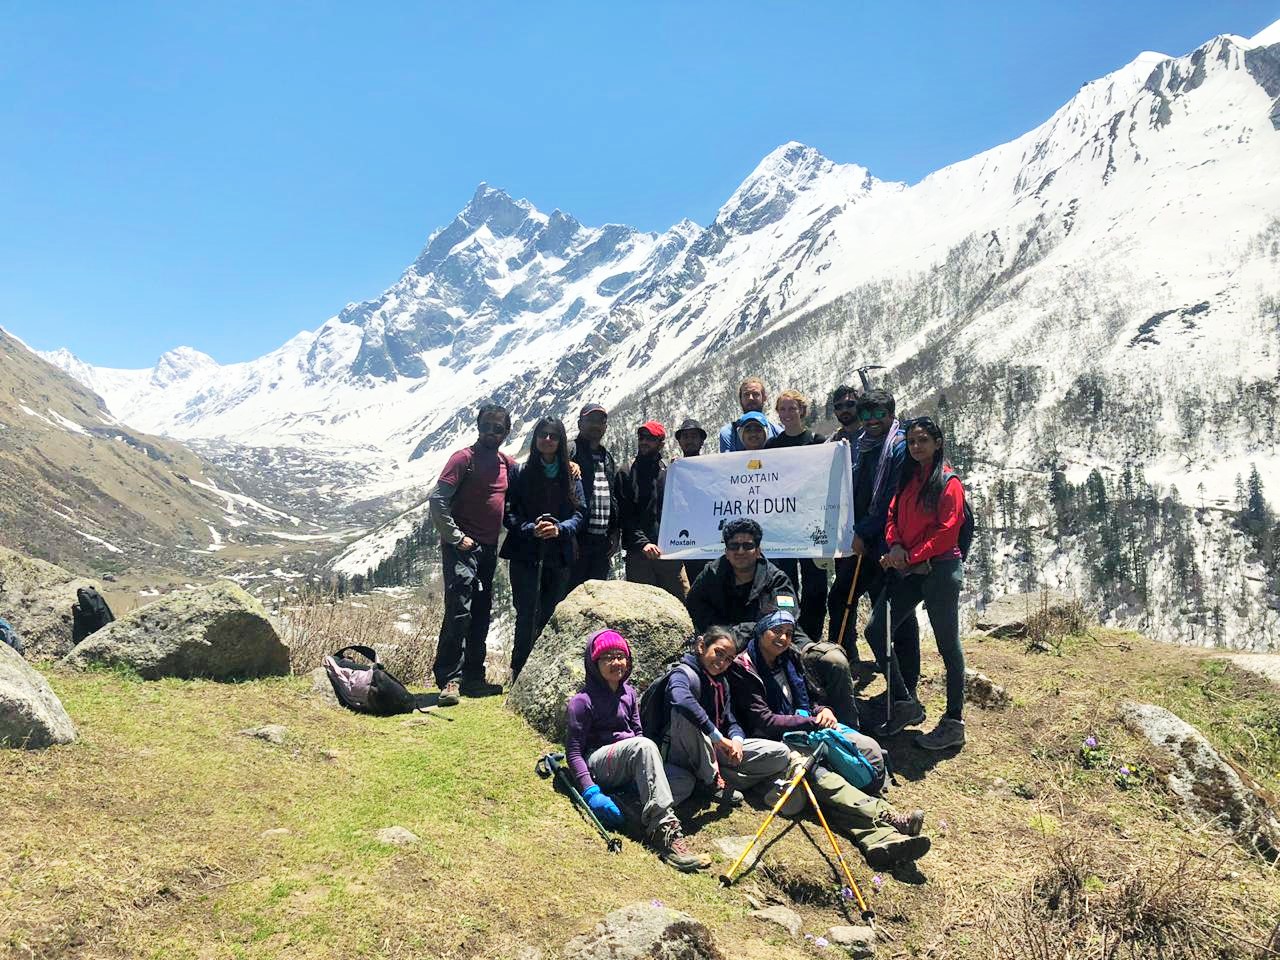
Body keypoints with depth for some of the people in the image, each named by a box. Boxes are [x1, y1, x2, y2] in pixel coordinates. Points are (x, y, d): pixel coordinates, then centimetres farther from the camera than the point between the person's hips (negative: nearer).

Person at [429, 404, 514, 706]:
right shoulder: (464, 458, -8)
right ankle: (449, 680, -7)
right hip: (462, 548, -7)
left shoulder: (508, 464, 11)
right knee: (459, 612, -13)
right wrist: (456, 537, -16)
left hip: (489, 549, 7)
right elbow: (437, 499, -13)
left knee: (481, 615, 12)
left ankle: (473, 678, 22)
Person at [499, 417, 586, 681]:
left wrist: (560, 528, -14)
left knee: (550, 616, 5)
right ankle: (520, 674, -4)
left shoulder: (570, 475, 11)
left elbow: (579, 512, 5)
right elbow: (508, 513, -1)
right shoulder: (520, 472, 5)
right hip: (525, 554, -2)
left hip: (559, 556, 3)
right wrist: (531, 529, -18)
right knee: (528, 615, -10)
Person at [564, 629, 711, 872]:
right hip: (597, 764, -7)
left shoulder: (629, 693, 12)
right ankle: (664, 830, -42)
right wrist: (590, 792, -24)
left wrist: (645, 774, -1)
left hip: (627, 769, 7)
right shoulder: (583, 700, -8)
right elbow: (573, 750, -11)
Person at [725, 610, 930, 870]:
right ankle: (887, 819, -48)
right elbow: (763, 721, -12)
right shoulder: (743, 668, -6)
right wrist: (813, 722, -15)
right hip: (776, 741, -7)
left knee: (869, 749, -16)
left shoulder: (790, 658, 16)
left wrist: (823, 711, 0)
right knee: (817, 775, -36)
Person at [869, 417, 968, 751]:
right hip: (907, 571, 8)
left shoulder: (948, 481, -8)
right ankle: (905, 701, 16)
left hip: (939, 569, -8)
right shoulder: (907, 478, 14)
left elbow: (947, 529, -15)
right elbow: (893, 515, 12)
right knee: (876, 630, 3)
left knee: (948, 644, 1)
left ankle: (954, 724, 9)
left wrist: (912, 556, -15)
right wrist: (895, 545, -8)